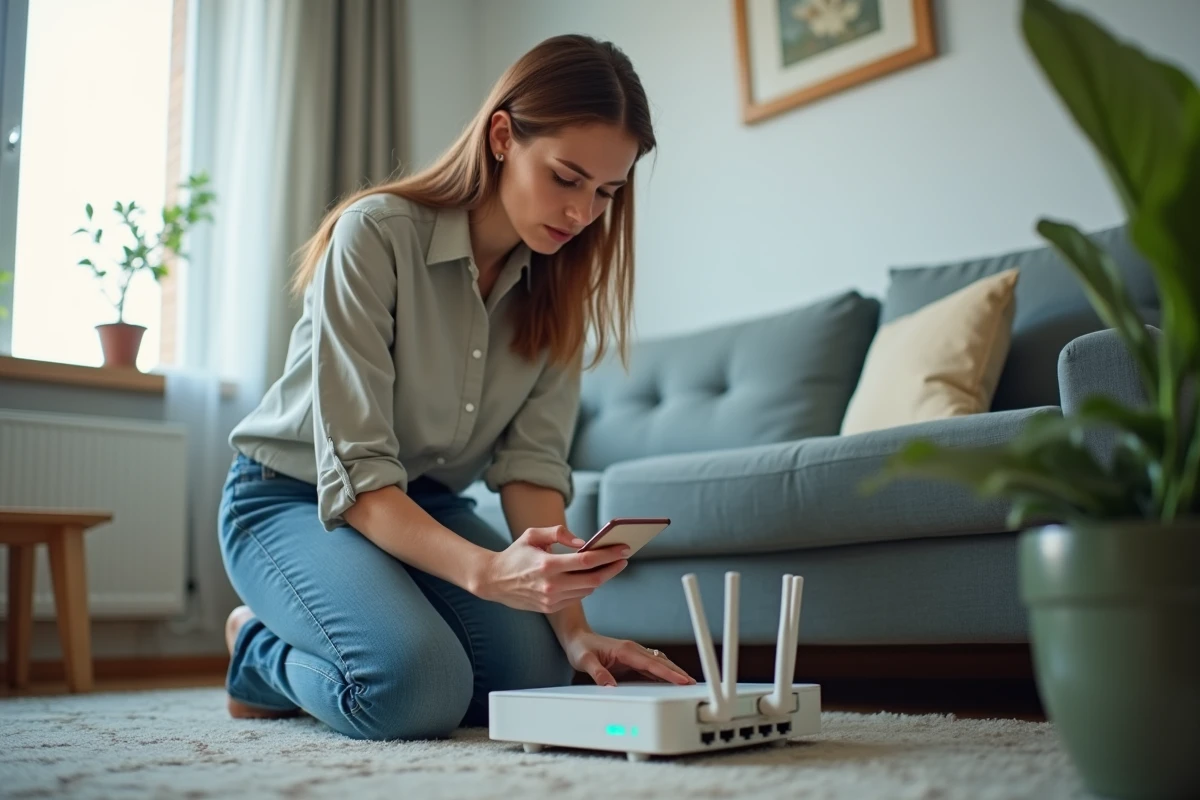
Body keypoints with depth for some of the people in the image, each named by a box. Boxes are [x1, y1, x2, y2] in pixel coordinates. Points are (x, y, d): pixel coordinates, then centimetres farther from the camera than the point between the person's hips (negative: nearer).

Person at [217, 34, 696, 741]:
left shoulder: (559, 282, -6)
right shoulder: (376, 235, -23)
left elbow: (531, 463, -11)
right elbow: (354, 475, -27)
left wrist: (574, 626, -24)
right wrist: (486, 570, -44)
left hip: (430, 506, 6)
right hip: (292, 496, -5)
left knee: (541, 676, -16)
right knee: (416, 689, -30)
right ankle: (260, 649, 4)